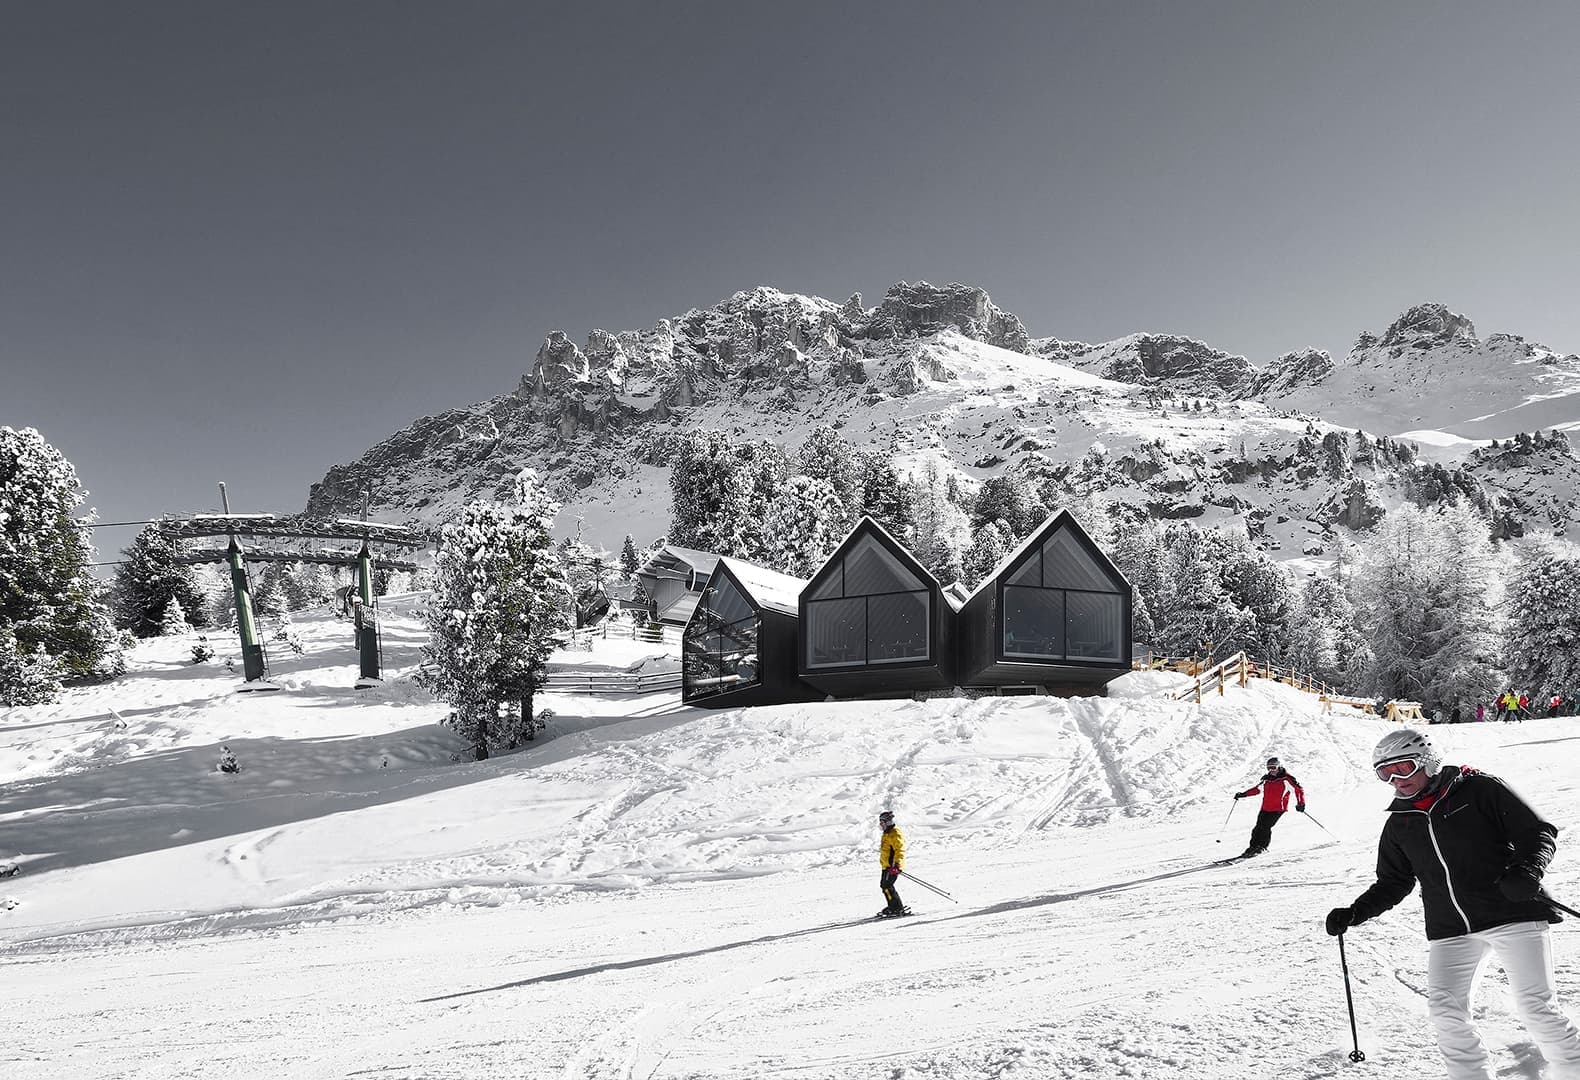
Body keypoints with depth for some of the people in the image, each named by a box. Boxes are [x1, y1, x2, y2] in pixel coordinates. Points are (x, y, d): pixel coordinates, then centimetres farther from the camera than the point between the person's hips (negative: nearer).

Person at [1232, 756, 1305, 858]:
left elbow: (1298, 789, -5)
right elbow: (1256, 788, 23)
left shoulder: (1286, 778, -5)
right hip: (1265, 808, 6)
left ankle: (1262, 847, -1)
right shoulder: (1266, 779, 13)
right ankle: (1253, 847, 11)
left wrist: (1301, 804, -15)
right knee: (1258, 828, 1)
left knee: (1265, 827, -15)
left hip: (1278, 809, -6)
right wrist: (1243, 794, 15)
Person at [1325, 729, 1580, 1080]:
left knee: (1536, 1008, -4)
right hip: (1450, 931, 4)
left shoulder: (1479, 789, -3)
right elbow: (1392, 882, 18)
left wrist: (1526, 870, -21)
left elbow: (1536, 832, -2)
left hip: (1513, 913, -4)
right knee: (1445, 1011, -5)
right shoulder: (1399, 823, 11)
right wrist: (1354, 913, 6)